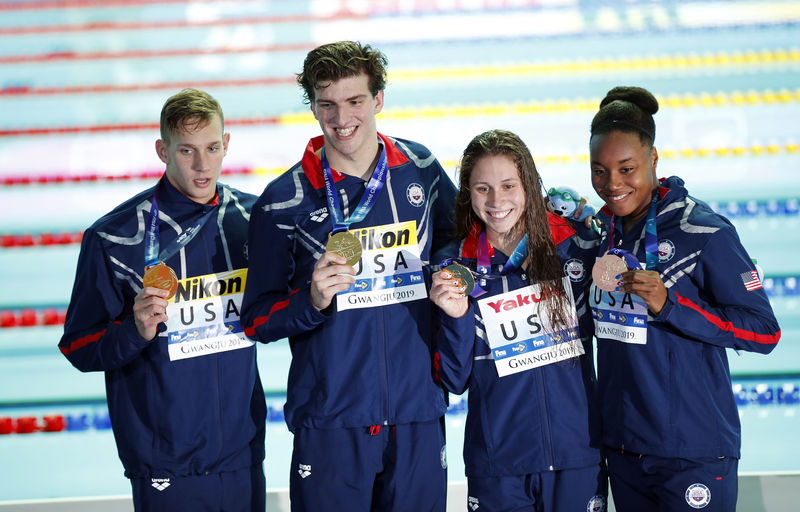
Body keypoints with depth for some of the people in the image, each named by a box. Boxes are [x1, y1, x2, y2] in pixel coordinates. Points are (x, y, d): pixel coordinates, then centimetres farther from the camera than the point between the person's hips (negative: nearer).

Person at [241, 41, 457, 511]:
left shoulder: (421, 169, 4)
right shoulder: (283, 201, -3)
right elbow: (258, 320, -1)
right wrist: (312, 301, -19)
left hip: (419, 416, 2)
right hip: (329, 423, -2)